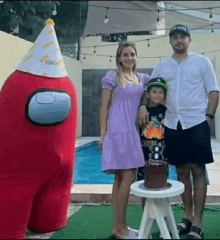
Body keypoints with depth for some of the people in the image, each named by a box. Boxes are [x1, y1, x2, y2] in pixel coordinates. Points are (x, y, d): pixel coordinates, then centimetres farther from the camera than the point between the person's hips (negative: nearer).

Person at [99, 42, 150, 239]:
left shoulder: (142, 78, 15)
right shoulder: (112, 76, -1)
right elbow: (104, 105, -5)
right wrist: (103, 133, -10)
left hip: (133, 131, 6)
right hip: (118, 131, -6)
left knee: (121, 177, 9)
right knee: (128, 177, -10)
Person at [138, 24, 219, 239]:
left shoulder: (202, 61, 3)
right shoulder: (161, 66, 11)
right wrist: (143, 105, -8)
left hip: (196, 123, -3)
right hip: (172, 125, 4)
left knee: (198, 171, -2)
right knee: (181, 171, 10)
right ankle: (188, 216, 23)